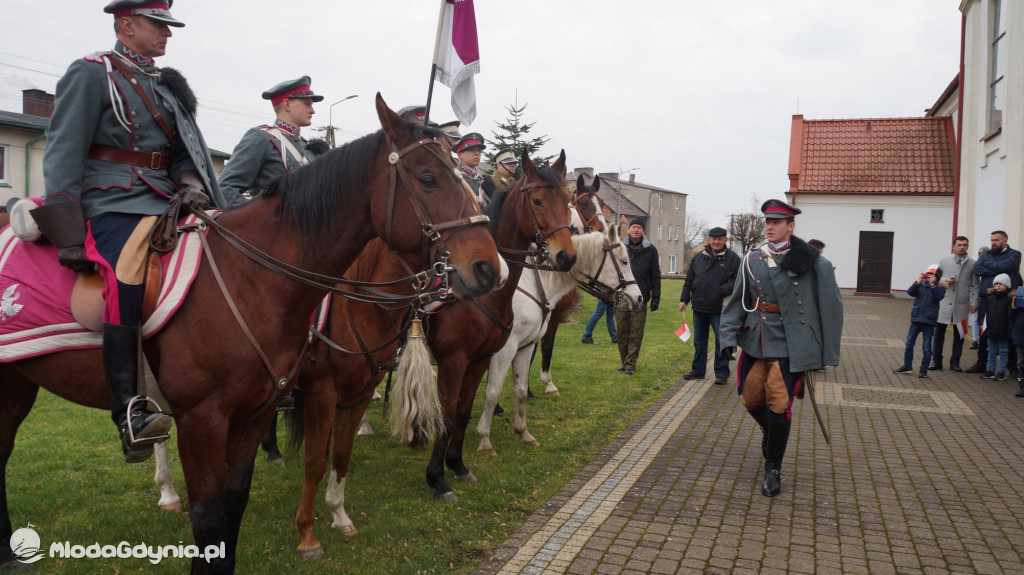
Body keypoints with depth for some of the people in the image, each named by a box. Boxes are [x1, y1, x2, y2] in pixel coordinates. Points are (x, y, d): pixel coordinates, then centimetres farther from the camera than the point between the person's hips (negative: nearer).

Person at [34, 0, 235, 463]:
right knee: (127, 277, -31)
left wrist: (192, 184, -2)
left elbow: (185, 151, 22)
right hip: (113, 204, -7)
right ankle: (129, 414, -34)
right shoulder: (90, 74, 1)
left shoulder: (166, 83, 21)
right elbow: (63, 155, -6)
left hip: (164, 201, 8)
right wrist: (68, 234, -14)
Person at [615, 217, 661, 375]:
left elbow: (655, 276, 6)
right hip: (621, 298, 1)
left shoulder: (650, 250, 5)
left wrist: (655, 298, 0)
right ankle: (624, 361, 20)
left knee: (636, 334, 1)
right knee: (622, 333, 6)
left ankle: (630, 364, 8)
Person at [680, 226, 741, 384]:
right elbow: (689, 281, 13)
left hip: (720, 309, -4)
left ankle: (721, 373, 12)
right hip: (699, 307, 5)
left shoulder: (732, 258, -3)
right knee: (699, 342, 14)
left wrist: (721, 291, -19)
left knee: (721, 342, 1)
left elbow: (737, 281, -8)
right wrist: (684, 299, 8)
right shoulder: (698, 257, 9)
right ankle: (698, 370, 26)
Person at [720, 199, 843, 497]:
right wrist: (729, 336, -3)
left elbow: (829, 305, -4)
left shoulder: (812, 262, -7)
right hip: (756, 340, 4)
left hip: (788, 344, -4)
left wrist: (827, 353, -4)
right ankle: (772, 435, 45)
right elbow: (738, 300, 7)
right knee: (750, 398, 11)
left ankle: (773, 470, 15)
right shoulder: (752, 259, 3)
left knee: (778, 406, -3)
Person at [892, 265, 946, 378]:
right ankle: (907, 366, 19)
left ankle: (924, 369, 13)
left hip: (929, 321, -3)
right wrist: (918, 282, -19)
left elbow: (939, 297, -18)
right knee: (909, 344, 7)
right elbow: (910, 292, -8)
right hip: (916, 318, 3)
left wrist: (933, 284, -24)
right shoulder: (921, 285, 5)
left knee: (926, 347, 4)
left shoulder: (939, 287, 0)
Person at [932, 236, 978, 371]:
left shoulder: (972, 264, 5)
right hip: (944, 303, 0)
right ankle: (936, 361, 11)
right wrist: (945, 281, -10)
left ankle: (955, 362, 18)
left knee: (959, 335, 7)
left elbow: (975, 285, 5)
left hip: (962, 305, 0)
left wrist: (974, 302, -2)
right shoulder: (944, 261, 6)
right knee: (939, 333, 3)